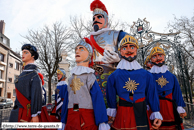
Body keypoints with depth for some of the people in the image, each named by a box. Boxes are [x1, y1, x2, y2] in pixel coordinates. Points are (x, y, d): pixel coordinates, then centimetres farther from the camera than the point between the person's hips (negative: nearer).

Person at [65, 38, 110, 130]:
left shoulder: (90, 77, -6)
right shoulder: (71, 78, 10)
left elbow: (98, 99, -10)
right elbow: (68, 99, 13)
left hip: (87, 119, -4)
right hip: (71, 118, 5)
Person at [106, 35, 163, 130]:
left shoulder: (147, 75, -1)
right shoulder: (113, 76, -5)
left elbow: (152, 95, 4)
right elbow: (111, 97, 3)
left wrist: (157, 115, 1)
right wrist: (112, 113, 5)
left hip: (141, 116, 1)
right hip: (122, 117, -1)